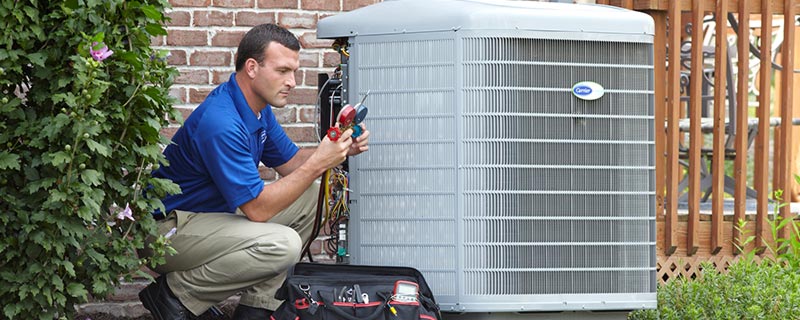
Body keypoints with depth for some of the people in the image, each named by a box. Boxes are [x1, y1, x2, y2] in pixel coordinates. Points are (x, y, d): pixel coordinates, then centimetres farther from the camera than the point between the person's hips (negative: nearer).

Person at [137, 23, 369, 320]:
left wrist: (341, 149, -5)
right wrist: (318, 164, -25)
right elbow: (256, 209, -27)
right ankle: (174, 293, -11)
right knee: (282, 245, -29)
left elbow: (289, 162, 15)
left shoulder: (258, 107, 5)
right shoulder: (221, 123, -27)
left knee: (310, 194, 6)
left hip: (212, 213, 11)